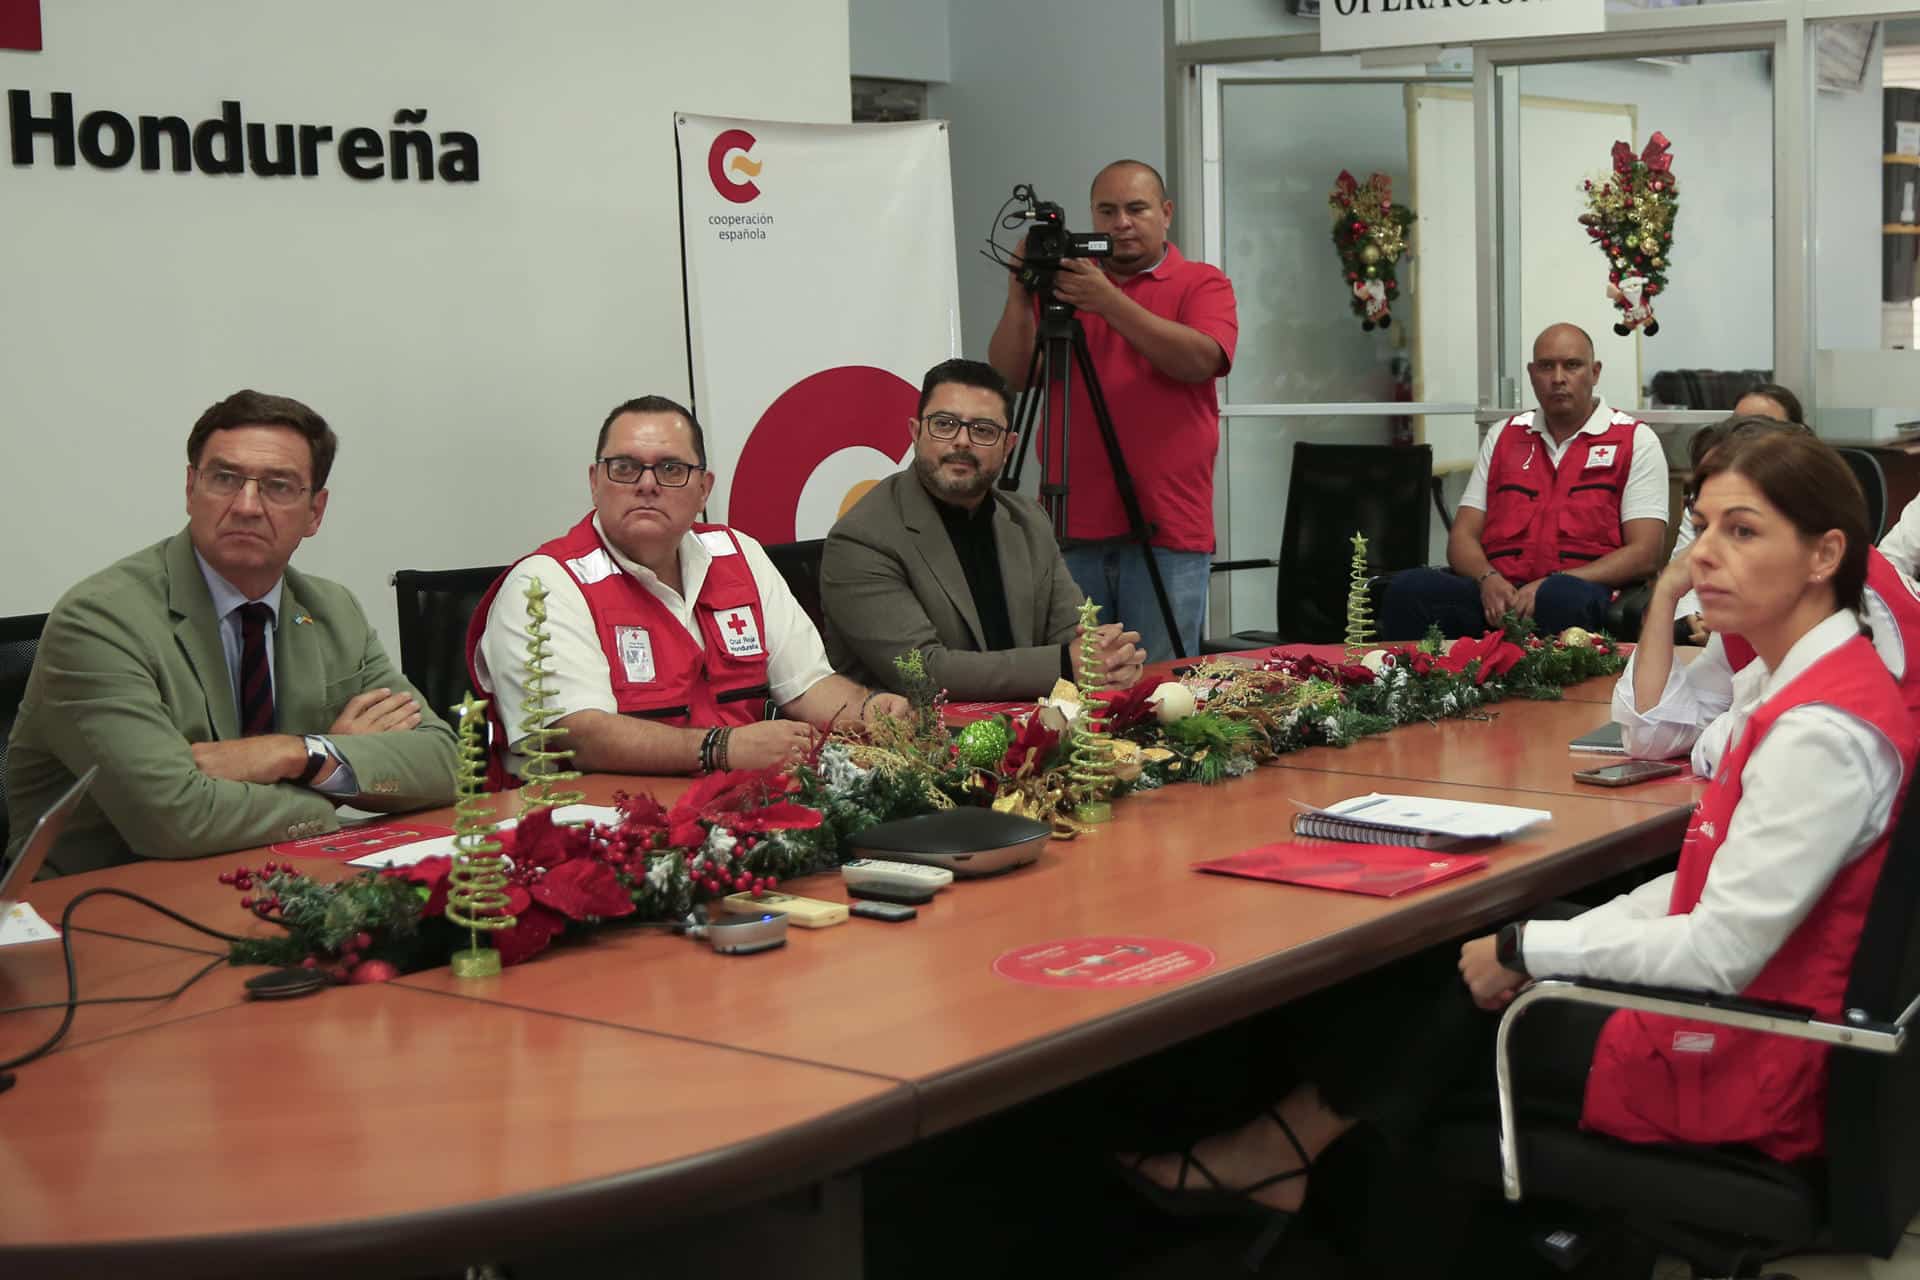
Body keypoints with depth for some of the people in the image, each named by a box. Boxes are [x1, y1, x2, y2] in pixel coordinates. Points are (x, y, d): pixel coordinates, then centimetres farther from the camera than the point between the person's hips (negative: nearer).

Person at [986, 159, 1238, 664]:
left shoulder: (1201, 283, 7)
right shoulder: (1060, 281, 15)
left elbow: (1200, 360, -13)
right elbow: (1010, 377, 6)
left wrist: (1109, 302, -19)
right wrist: (1019, 300, -10)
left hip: (1165, 530, -3)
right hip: (1073, 528, 3)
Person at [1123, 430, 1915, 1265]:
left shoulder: (1823, 731, -25)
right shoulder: (1804, 686, 6)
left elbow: (1721, 952, -26)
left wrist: (1529, 950, -15)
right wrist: (1550, 947, -1)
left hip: (1735, 1072, -8)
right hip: (1741, 1024, 8)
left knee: (1466, 1009, 4)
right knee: (1454, 963, 7)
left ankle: (1292, 1147, 26)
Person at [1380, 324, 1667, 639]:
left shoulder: (1636, 441, 11)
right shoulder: (1503, 436, 23)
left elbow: (1643, 554, 0)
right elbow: (1463, 537, 18)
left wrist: (1554, 585, -14)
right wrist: (1488, 580, -8)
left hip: (1583, 588, -3)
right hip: (1498, 592, 3)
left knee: (1564, 597, -41)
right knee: (1408, 588, -28)